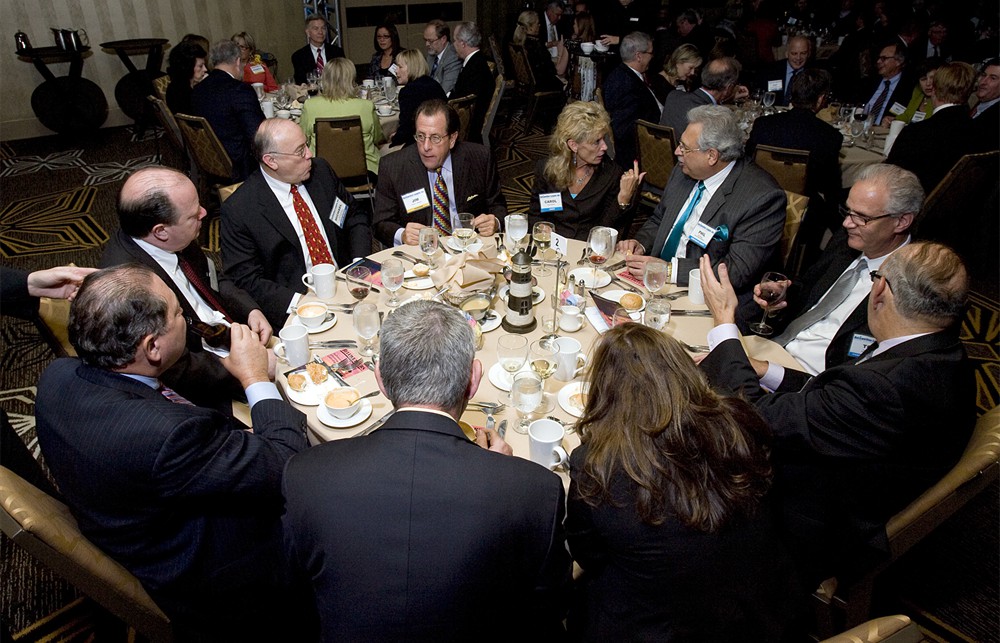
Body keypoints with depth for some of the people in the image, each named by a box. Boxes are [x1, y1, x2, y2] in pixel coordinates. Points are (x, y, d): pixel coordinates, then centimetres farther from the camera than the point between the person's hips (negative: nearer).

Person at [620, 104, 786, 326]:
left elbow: (739, 270, -20)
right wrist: (640, 243, -3)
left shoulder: (762, 197, -16)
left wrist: (669, 270, -24)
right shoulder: (683, 172, 5)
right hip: (658, 282, 7)